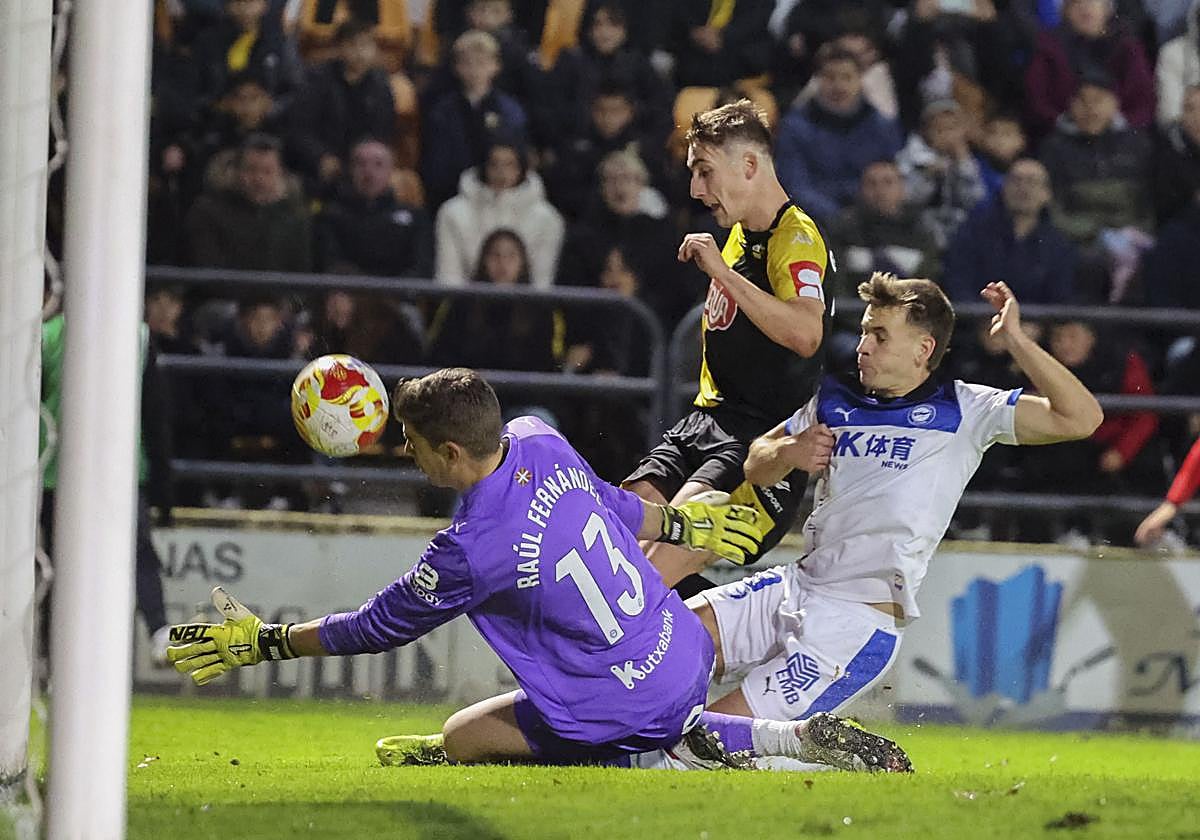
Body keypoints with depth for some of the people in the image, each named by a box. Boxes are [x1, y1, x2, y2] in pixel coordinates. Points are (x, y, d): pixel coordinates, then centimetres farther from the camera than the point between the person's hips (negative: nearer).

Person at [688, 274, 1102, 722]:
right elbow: (756, 464, 25)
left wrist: (1015, 339, -16)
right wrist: (786, 453, 1)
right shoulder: (835, 399, 13)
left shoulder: (962, 412, -3)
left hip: (858, 622, -6)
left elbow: (1081, 418, -12)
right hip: (794, 585, 6)